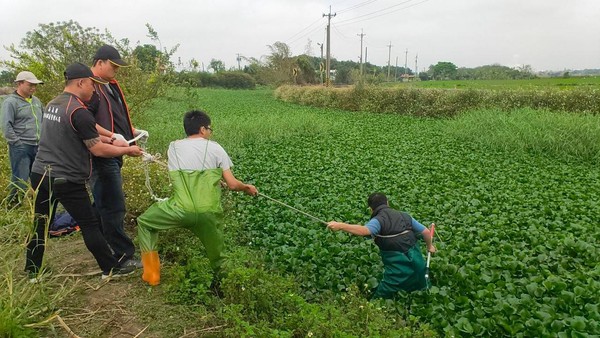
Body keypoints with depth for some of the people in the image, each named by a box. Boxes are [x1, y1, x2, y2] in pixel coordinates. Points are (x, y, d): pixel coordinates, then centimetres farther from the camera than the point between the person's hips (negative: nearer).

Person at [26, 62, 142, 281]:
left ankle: (32, 273, 26)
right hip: (66, 180, -8)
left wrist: (108, 139, 14)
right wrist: (127, 150, -4)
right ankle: (110, 269, 10)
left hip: (40, 174, 8)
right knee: (90, 224, 1)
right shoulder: (79, 111, -18)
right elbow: (98, 150, -17)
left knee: (40, 224, 16)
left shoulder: (52, 105, 10)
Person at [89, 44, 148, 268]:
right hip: (101, 155, -10)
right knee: (114, 206, -6)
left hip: (113, 154, 10)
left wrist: (134, 131, 14)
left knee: (104, 203, 20)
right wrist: (112, 135, -27)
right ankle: (123, 256, 0)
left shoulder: (111, 86, 18)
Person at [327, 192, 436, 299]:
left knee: (380, 297, 4)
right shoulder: (405, 216, 10)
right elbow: (426, 232, 13)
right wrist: (430, 245, 32)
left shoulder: (378, 220, -10)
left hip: (398, 268, -6)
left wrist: (340, 226, -34)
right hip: (417, 260, 6)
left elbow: (364, 230, -32)